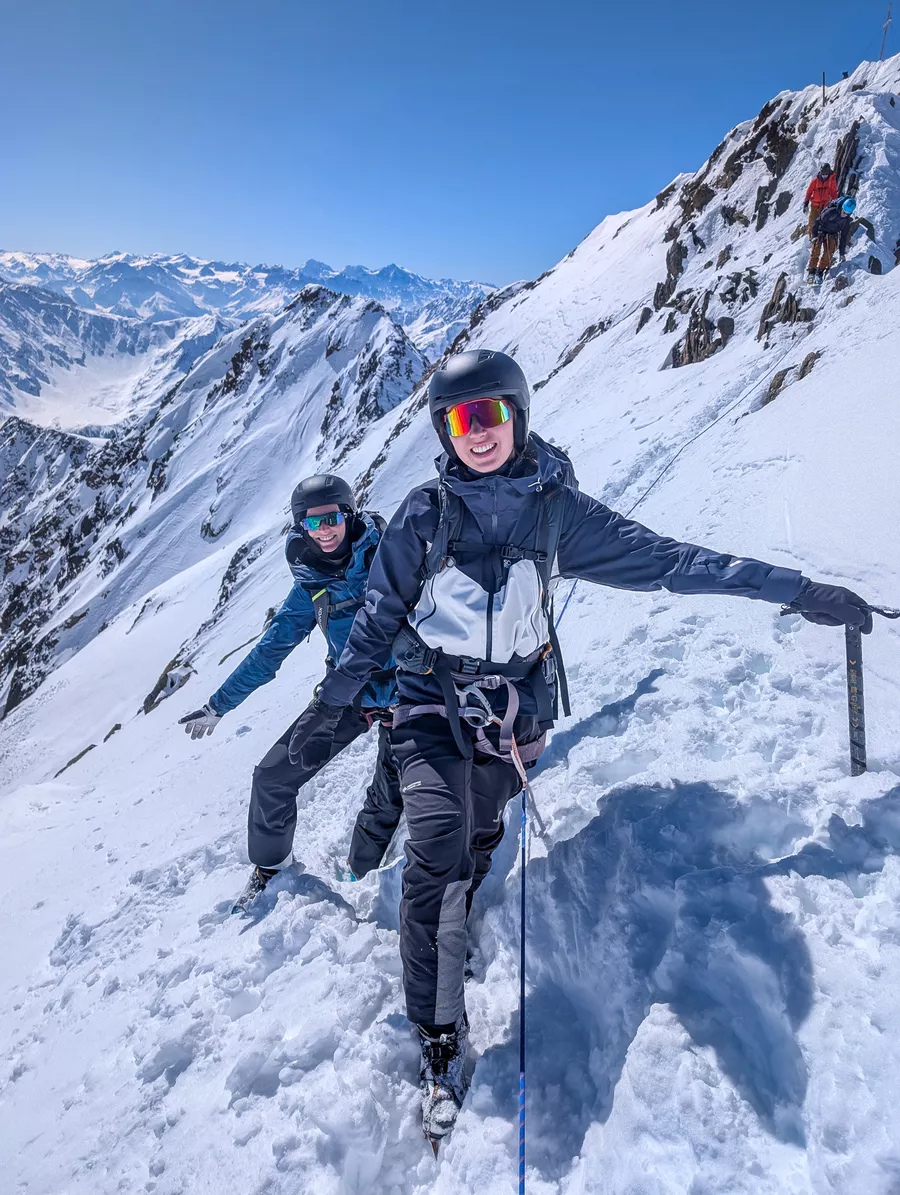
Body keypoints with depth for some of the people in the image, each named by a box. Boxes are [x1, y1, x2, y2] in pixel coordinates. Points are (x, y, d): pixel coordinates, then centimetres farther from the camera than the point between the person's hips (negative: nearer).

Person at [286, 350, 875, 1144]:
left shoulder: (555, 508, -3)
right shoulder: (426, 512, -5)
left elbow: (660, 559, -4)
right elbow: (379, 615, 4)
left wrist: (800, 590, -6)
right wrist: (333, 700, 8)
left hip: (514, 713, 2)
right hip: (432, 703, -1)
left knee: (478, 844, 13)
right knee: (438, 845, -18)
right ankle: (440, 1034, -1)